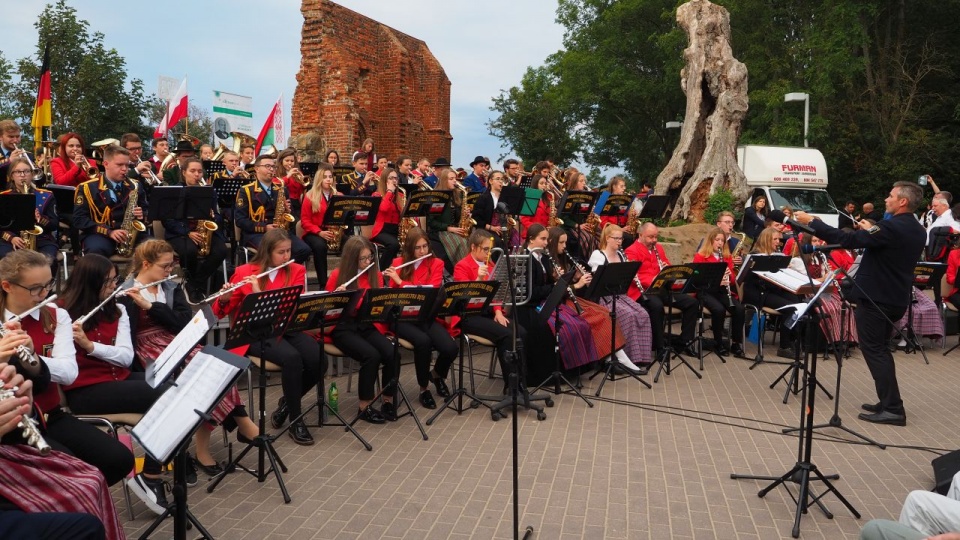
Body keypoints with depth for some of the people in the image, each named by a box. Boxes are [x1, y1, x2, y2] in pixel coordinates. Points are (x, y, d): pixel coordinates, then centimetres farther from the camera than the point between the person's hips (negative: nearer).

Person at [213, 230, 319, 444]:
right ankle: (296, 421, -14)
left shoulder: (297, 271, 6)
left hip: (287, 329, 3)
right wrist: (224, 299, -21)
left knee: (319, 361, -23)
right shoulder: (244, 272, 1)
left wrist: (259, 293, -21)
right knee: (292, 358, -32)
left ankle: (286, 403, 5)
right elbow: (222, 312, 3)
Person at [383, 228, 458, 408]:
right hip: (404, 317, -1)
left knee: (451, 348, -23)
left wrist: (400, 281, -16)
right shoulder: (398, 263, 7)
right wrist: (385, 279, -17)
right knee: (423, 341, -34)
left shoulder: (436, 264, 5)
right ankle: (424, 388, -8)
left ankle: (437, 375, 15)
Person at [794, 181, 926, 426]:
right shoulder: (917, 231, 10)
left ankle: (893, 409, -3)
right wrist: (872, 232, 20)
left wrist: (811, 222, -19)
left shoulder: (892, 227, -20)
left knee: (873, 349, -3)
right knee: (879, 348, 19)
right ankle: (888, 402, 22)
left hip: (875, 297, -9)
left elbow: (847, 240, -24)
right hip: (896, 297, 9)